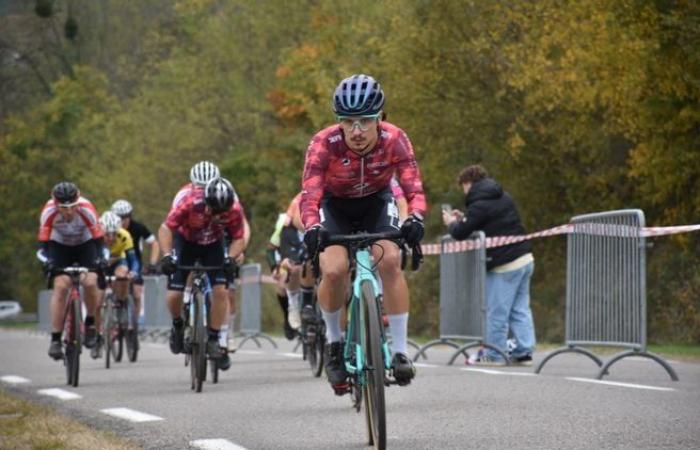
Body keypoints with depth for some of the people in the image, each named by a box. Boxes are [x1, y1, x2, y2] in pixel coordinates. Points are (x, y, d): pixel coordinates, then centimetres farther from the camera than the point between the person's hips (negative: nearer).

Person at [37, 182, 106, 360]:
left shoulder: (86, 209, -32)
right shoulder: (49, 211, -31)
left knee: (90, 282, -23)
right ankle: (55, 340, -13)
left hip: (85, 244, 0)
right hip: (59, 246, 0)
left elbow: (98, 239, -24)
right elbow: (43, 242, -24)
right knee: (60, 286, -18)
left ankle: (90, 322, 4)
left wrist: (101, 258, -39)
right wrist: (46, 260, -40)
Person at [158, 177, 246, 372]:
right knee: (174, 294, -12)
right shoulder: (190, 203, -36)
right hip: (185, 241, -1)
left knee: (221, 290, -15)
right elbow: (165, 229, -29)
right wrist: (167, 256, -42)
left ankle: (213, 340, -1)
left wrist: (230, 258, -35)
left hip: (213, 244, 1)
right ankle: (177, 325, 20)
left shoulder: (234, 210, -29)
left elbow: (238, 239, -16)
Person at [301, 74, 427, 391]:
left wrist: (415, 219, -53)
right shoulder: (324, 144, -31)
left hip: (377, 202, 1)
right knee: (334, 271, -24)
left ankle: (400, 351, -18)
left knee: (390, 261, -25)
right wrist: (312, 228, -56)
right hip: (335, 205, -1)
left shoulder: (394, 140, -28)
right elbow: (310, 194, -36)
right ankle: (334, 343, 2)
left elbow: (414, 187, -32)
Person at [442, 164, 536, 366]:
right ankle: (524, 351, 7)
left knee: (497, 312, 0)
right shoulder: (504, 197, 15)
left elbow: (460, 233, -12)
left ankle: (494, 355, 5)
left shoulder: (479, 205, -11)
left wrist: (451, 223, 11)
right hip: (525, 258, 8)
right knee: (520, 309, 10)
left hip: (505, 265, -8)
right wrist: (463, 219, 23)